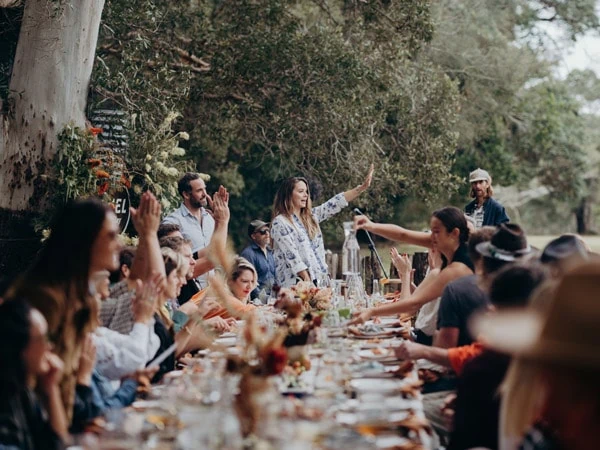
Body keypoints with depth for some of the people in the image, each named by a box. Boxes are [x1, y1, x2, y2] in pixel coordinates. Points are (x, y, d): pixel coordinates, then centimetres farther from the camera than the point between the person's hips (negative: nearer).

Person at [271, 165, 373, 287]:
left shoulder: (311, 216, 14)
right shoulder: (280, 223, -7)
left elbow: (334, 204, 10)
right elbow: (292, 255, -13)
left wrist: (363, 187, 4)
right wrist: (307, 280, -16)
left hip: (317, 279, 7)